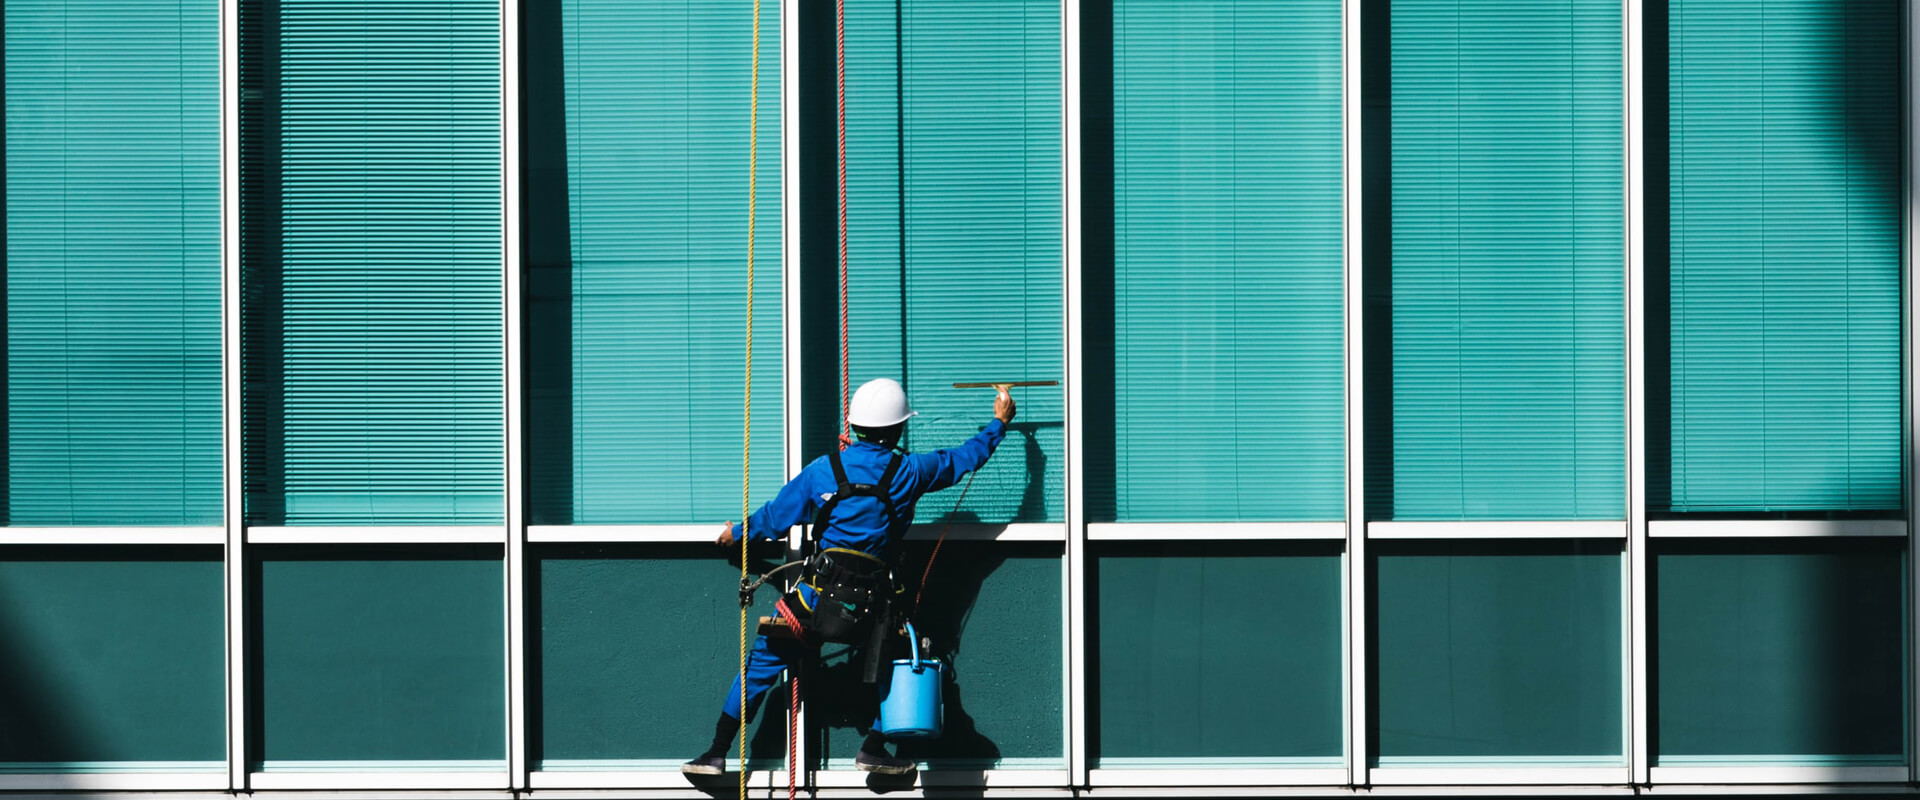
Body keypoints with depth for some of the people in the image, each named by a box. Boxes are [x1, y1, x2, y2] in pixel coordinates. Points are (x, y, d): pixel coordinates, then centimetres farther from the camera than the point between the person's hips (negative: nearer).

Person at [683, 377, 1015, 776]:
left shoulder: (823, 469, 3)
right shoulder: (909, 471, 2)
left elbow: (776, 516, 12)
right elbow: (963, 459, 18)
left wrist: (737, 533, 32)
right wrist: (1000, 422, 36)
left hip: (820, 594, 0)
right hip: (873, 605, 0)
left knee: (761, 663, 11)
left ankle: (717, 753, 10)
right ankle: (873, 750, 18)